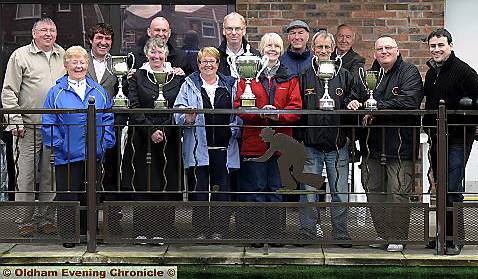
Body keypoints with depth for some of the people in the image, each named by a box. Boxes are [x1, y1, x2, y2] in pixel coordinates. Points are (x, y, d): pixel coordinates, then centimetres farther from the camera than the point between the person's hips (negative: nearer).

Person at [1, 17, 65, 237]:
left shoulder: (63, 56, 13)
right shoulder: (20, 56, 0)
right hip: (29, 128, -4)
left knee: (50, 176, 7)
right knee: (26, 175, -3)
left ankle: (45, 218, 15)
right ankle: (25, 221, 6)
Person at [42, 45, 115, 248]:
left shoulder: (98, 91, 10)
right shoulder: (56, 92, 0)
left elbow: (108, 119, 9)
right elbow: (48, 123, -2)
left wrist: (105, 142, -1)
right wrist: (58, 145, -11)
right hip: (67, 156, -3)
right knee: (67, 196, 0)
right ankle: (68, 236, 9)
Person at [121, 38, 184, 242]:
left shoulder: (177, 78, 8)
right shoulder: (137, 77, 6)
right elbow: (134, 109, -2)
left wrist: (164, 131, -10)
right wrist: (151, 131, -13)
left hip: (169, 140, 1)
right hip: (142, 139, -1)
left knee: (166, 184, 0)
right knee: (141, 185, -1)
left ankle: (162, 230, 5)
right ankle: (142, 230, 5)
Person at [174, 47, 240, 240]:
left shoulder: (230, 86, 13)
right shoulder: (190, 85, 8)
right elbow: (178, 111, 1)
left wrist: (235, 129, -3)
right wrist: (186, 118, -20)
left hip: (223, 147, 1)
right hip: (198, 147, -1)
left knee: (222, 190, 3)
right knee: (198, 189, 0)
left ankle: (219, 230, 11)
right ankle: (200, 231, 8)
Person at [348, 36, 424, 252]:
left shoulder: (409, 72, -3)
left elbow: (409, 101, -18)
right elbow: (359, 97, 24)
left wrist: (376, 108, -18)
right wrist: (355, 103, -2)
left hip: (399, 144, -6)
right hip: (372, 144, 7)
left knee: (398, 192, -6)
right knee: (373, 191, 11)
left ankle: (397, 238, 4)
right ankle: (382, 234, 22)